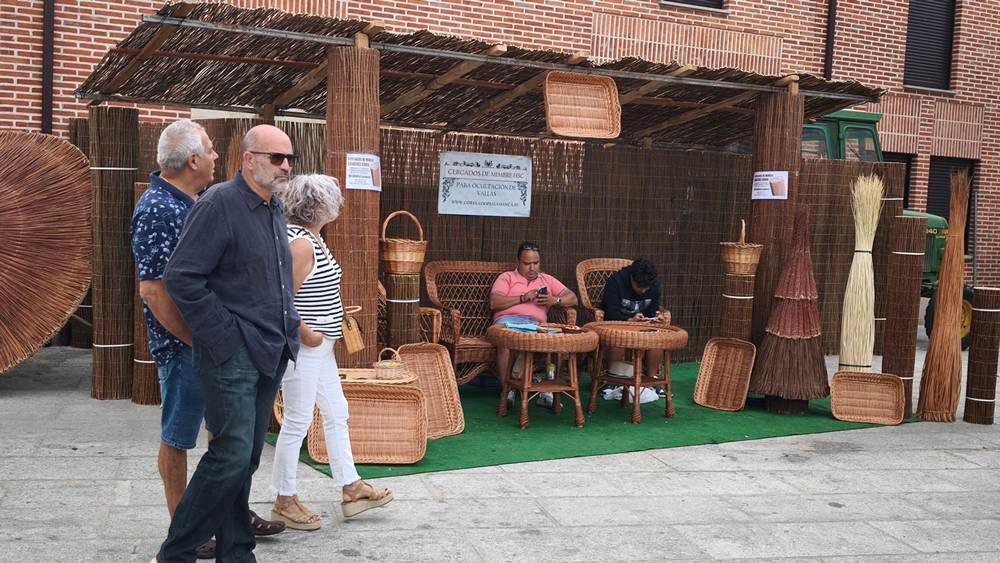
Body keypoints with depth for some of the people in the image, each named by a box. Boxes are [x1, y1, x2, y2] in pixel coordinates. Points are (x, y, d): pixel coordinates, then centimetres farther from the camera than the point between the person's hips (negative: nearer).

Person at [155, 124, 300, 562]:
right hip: (232, 353, -8)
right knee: (232, 454, -9)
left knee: (246, 457, 13)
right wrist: (223, 336, -15)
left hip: (270, 353, 8)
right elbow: (180, 278, -16)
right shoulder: (219, 204, -12)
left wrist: (288, 330, 15)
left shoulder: (275, 209, 14)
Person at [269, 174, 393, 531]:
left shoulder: (310, 238, 11)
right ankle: (284, 501, 14)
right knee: (297, 422, 1)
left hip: (320, 347, 10)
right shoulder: (301, 243, -20)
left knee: (336, 413, 16)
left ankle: (351, 489, 26)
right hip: (303, 347, -10)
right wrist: (306, 335, -18)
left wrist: (334, 321, 13)